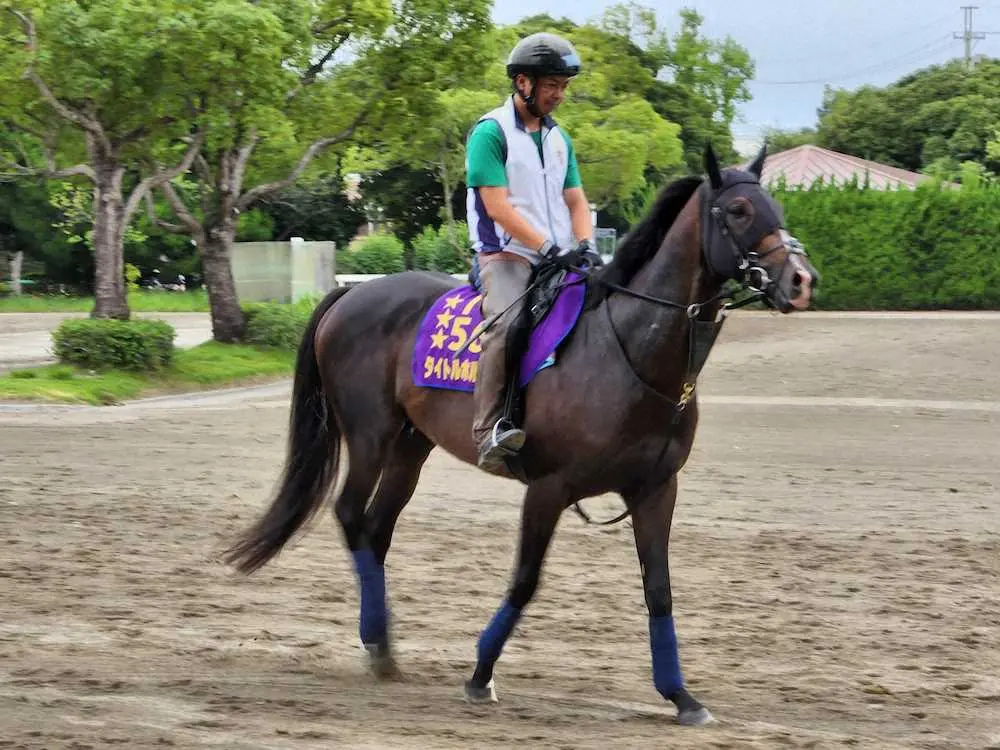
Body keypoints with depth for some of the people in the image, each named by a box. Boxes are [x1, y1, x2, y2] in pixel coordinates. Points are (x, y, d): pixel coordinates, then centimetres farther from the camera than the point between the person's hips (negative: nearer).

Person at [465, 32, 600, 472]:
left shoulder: (558, 138, 18)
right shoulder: (491, 133, -6)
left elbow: (575, 200, 18)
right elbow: (497, 206, -14)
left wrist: (584, 245, -3)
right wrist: (548, 247, -20)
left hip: (559, 258, 7)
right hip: (506, 255, -7)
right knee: (505, 324, -33)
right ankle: (489, 432, -39)